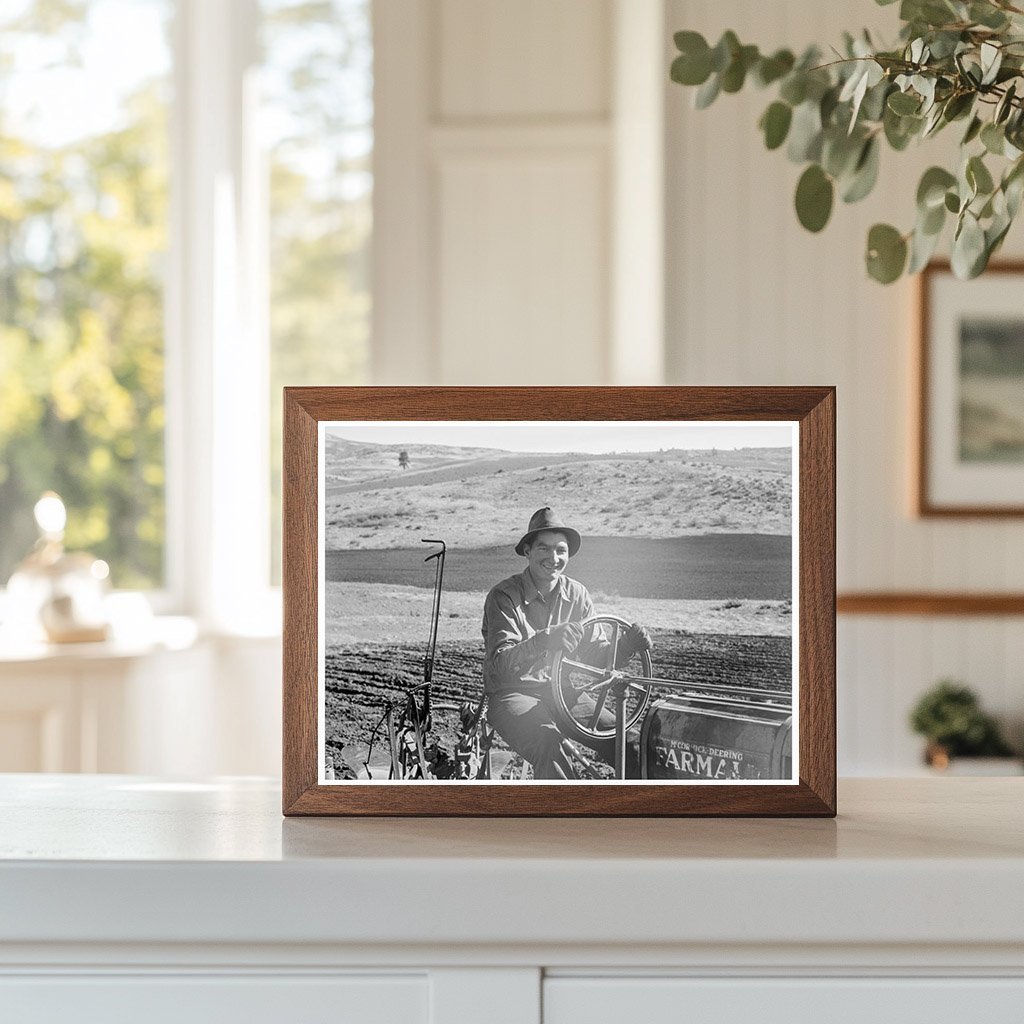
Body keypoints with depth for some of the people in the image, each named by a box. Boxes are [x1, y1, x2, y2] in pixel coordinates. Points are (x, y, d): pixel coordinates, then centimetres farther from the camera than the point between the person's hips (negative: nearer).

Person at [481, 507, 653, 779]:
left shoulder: (576, 594, 5)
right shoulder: (504, 596, -11)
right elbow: (499, 664, -25)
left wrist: (626, 645, -18)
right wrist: (544, 640, -43)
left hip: (561, 691, 5)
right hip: (512, 694, -5)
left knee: (627, 743, -17)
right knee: (551, 747, -35)